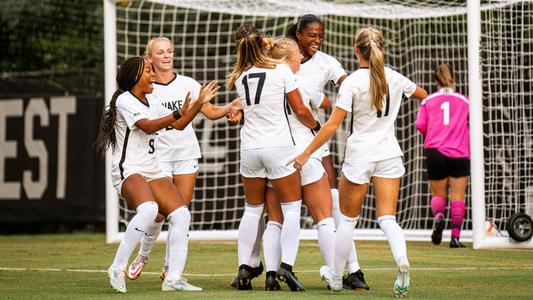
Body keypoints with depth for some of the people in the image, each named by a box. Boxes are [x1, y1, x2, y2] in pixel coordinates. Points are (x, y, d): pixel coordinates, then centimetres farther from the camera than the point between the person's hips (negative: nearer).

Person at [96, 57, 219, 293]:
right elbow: (148, 126, -20)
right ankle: (117, 269, -25)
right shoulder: (124, 100, -7)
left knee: (180, 215, -8)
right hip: (128, 170, -9)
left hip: (151, 171, 9)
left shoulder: (151, 102, 18)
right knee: (148, 209, -34)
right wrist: (178, 114, -28)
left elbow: (179, 125, 23)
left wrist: (200, 103, 14)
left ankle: (173, 279, -5)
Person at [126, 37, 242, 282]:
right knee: (159, 212, -8)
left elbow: (211, 112, 2)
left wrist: (229, 108, -15)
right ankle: (143, 256, 17)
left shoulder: (187, 84, 4)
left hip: (186, 154, 2)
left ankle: (171, 269, 8)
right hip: (158, 156, -2)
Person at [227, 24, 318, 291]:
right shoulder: (281, 70, -7)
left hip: (249, 148, 4)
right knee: (291, 209, 3)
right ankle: (286, 265, -12)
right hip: (279, 147, -4)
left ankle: (243, 268, 7)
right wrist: (315, 125, 14)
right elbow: (300, 110, -4)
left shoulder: (239, 77, 5)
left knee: (252, 210, 15)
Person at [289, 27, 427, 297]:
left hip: (359, 156, -4)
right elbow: (423, 95, 24)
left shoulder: (352, 82, -12)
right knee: (387, 218, 1)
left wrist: (306, 153, -8)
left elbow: (332, 125, -15)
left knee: (347, 219, 10)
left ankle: (336, 277, 22)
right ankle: (401, 259, -29)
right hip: (389, 154, 4)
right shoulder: (395, 78, 3)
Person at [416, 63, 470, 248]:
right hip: (459, 153, -1)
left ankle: (438, 216, -19)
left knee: (438, 194, 11)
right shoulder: (464, 100, 7)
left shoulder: (428, 101, 6)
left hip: (435, 151, 1)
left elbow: (420, 125, -1)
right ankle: (455, 236, -3)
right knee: (457, 197, 2)